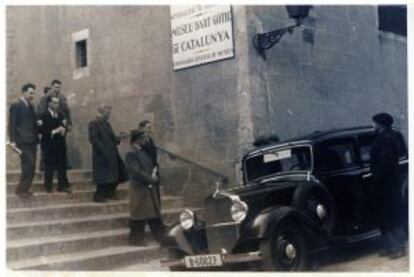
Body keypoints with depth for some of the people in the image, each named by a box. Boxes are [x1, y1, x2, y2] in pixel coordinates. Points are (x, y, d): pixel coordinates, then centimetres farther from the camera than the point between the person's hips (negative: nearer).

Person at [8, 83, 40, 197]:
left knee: (31, 166, 7)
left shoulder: (31, 106, 17)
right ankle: (20, 189, -3)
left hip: (32, 140, 8)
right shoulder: (16, 106, -5)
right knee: (29, 164, -14)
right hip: (23, 141, -8)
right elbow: (12, 124, -9)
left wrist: (38, 123, 4)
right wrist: (13, 140, -16)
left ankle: (25, 188, 17)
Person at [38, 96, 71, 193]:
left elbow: (64, 127, 14)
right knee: (49, 167, -1)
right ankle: (48, 187, 9)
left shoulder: (60, 115, 14)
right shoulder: (44, 116, -5)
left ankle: (63, 186, 11)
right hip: (49, 146, -5)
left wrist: (63, 129, -9)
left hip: (60, 145, 5)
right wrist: (53, 131, -21)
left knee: (62, 166, 4)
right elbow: (42, 130, -14)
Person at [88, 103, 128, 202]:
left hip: (111, 155, 9)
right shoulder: (94, 124, -10)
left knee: (116, 176, 11)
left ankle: (110, 193, 23)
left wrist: (119, 138, 1)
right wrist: (103, 150, -23)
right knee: (103, 177, -5)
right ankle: (98, 196, 8)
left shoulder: (106, 123, 16)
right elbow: (93, 138, -18)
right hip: (102, 156, -9)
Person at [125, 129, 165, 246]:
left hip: (149, 188, 9)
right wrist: (151, 179, -13)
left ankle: (161, 236, 21)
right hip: (140, 189, -9)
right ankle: (136, 239, 9)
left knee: (154, 213, 13)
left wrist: (154, 174, -2)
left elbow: (151, 165, 19)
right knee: (140, 215, -1)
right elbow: (136, 172, -21)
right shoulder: (131, 154, -14)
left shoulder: (143, 151, 13)